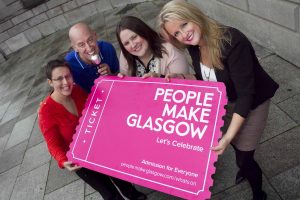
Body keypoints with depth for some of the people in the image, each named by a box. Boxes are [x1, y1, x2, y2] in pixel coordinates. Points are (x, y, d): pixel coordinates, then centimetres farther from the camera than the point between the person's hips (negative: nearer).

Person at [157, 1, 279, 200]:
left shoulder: (233, 42, -35)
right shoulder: (194, 45, -14)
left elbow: (245, 94, -32)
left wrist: (228, 137, -35)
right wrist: (179, 78, -15)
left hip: (251, 104, -6)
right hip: (224, 101, 6)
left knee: (243, 158, 5)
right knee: (237, 147, 26)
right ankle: (247, 168, 60)